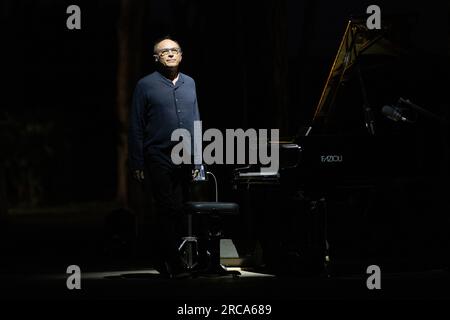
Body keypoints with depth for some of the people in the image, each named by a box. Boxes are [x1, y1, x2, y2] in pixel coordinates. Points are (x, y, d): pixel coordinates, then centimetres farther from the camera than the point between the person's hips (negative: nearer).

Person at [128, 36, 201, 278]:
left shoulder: (189, 84, 15)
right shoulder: (146, 85, 1)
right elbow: (136, 128, 0)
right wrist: (137, 164, -4)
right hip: (159, 159, -5)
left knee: (170, 212, 9)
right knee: (170, 210, -11)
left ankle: (162, 260, 20)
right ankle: (174, 265, -9)